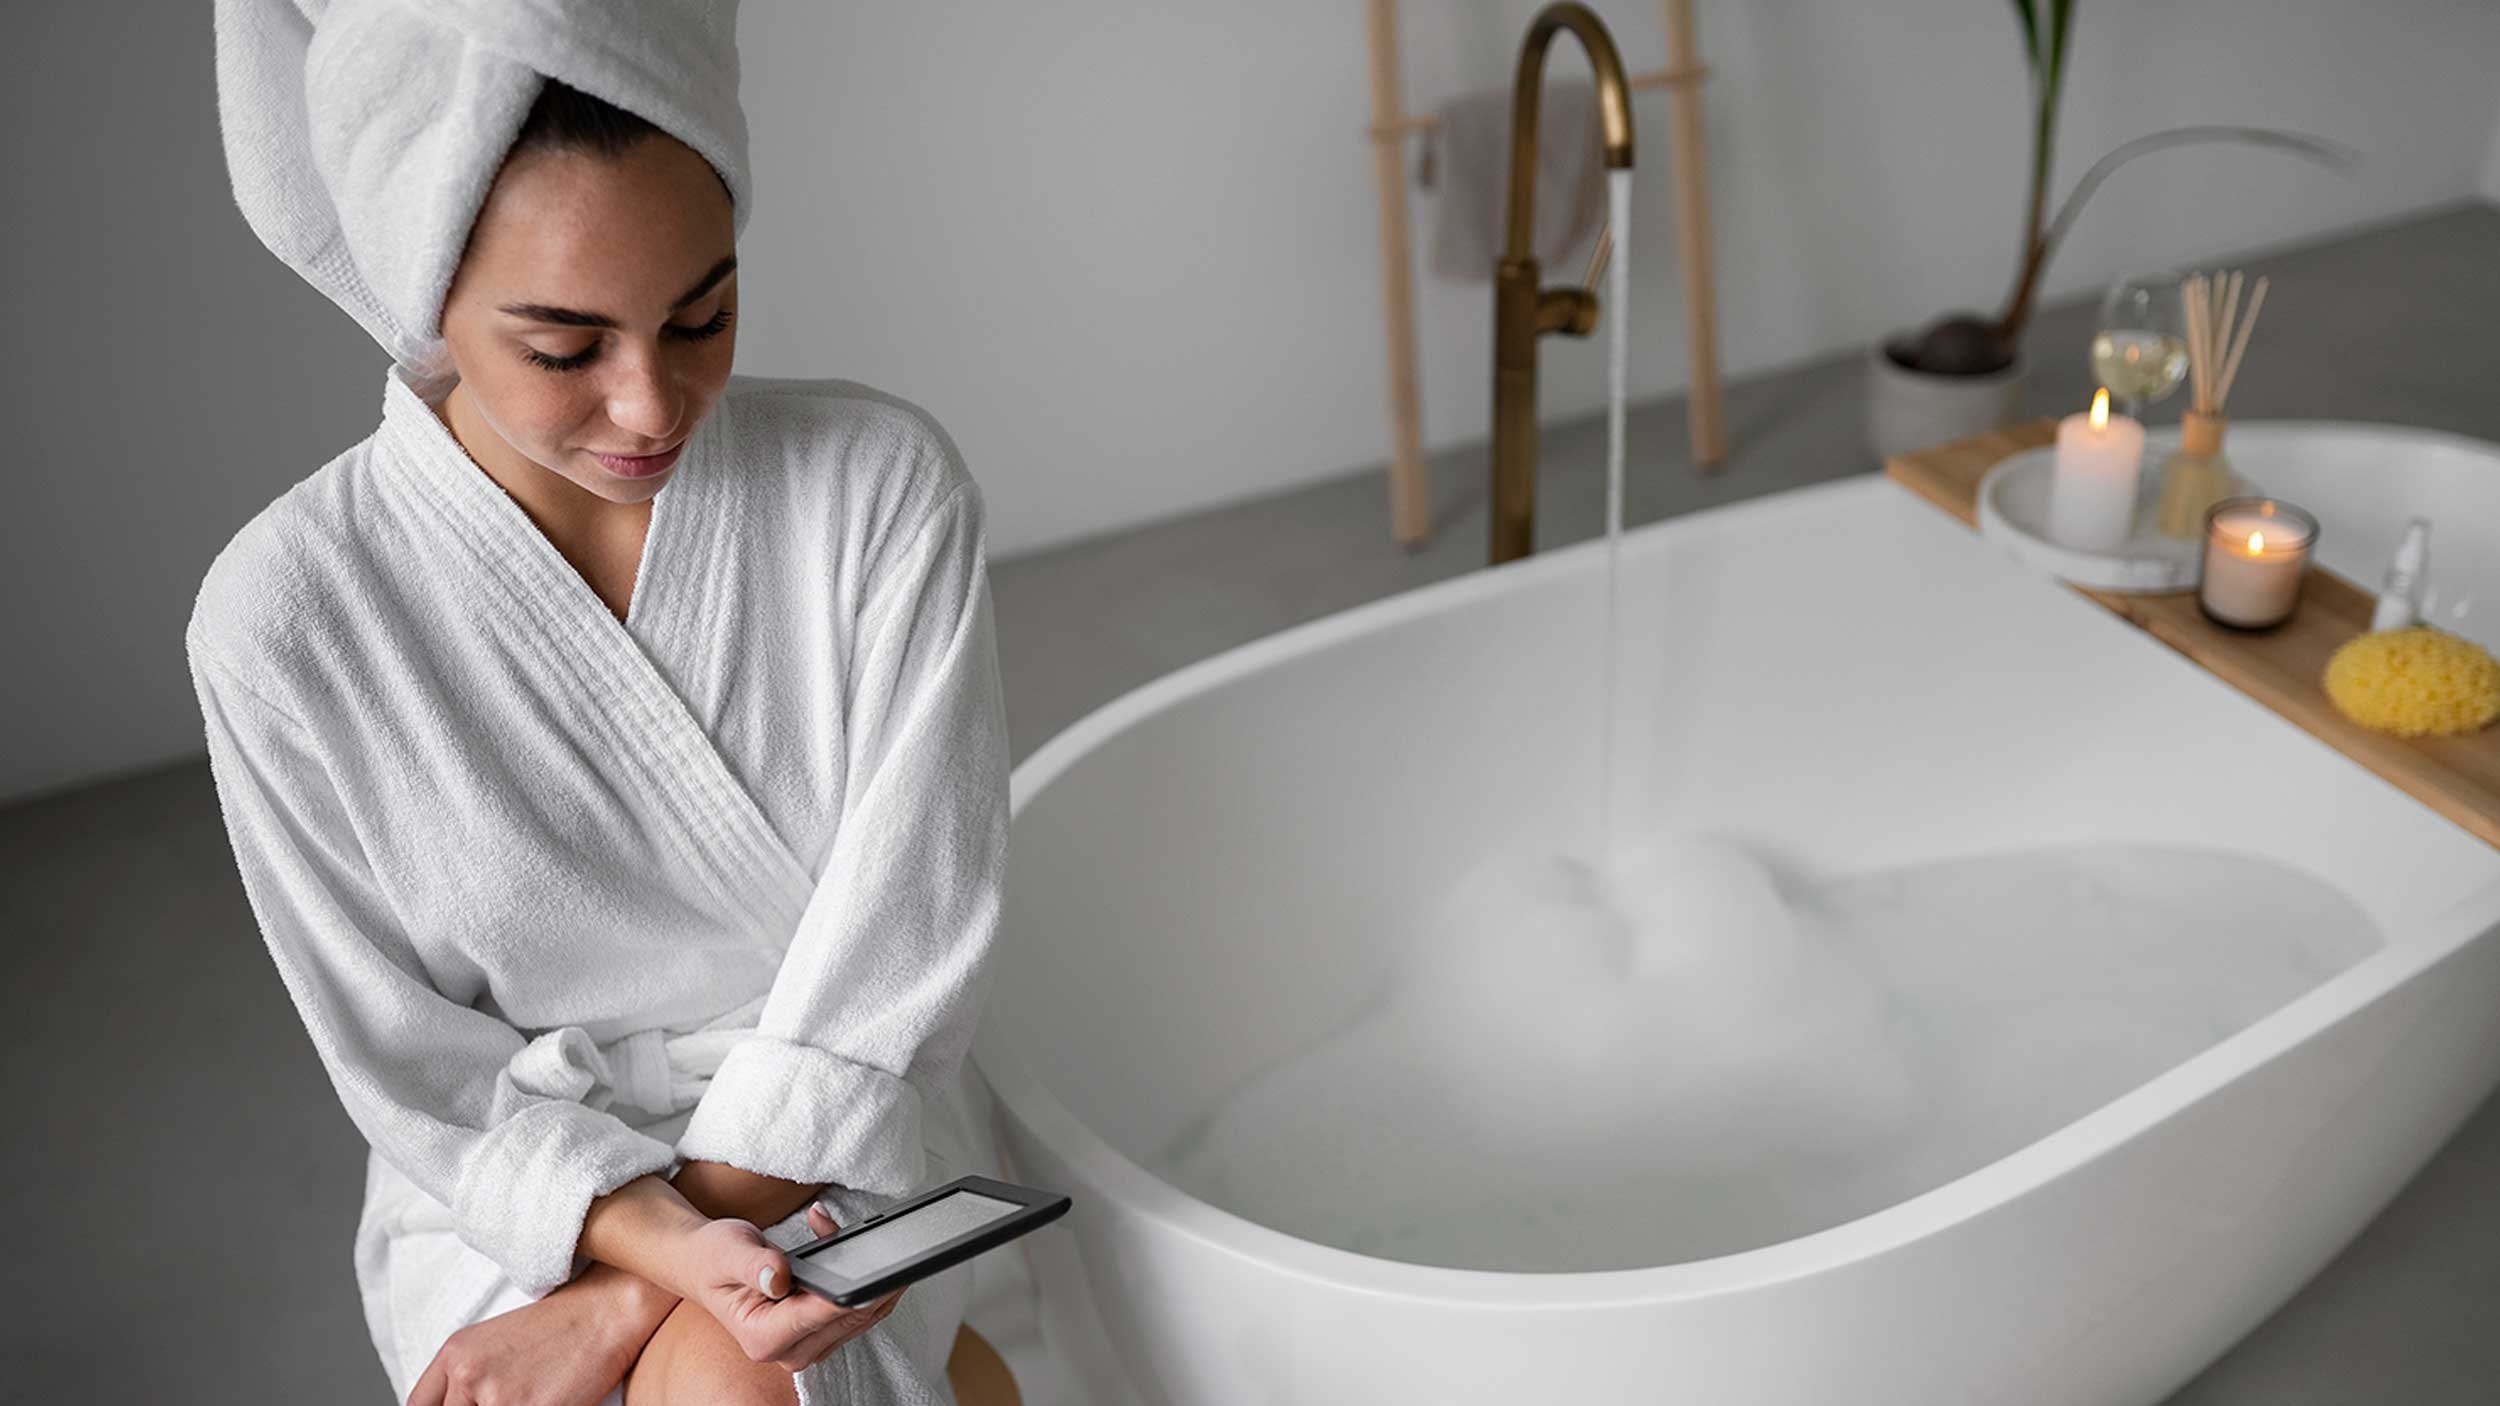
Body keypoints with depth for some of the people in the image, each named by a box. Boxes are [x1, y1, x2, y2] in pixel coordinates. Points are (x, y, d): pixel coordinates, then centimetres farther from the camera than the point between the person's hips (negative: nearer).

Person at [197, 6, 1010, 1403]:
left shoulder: (885, 483, -14)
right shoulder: (283, 617, -14)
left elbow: (905, 946, -15)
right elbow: (410, 1055, -6)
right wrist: (664, 1243, -22)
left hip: (833, 1145, 0)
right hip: (515, 1185, 0)